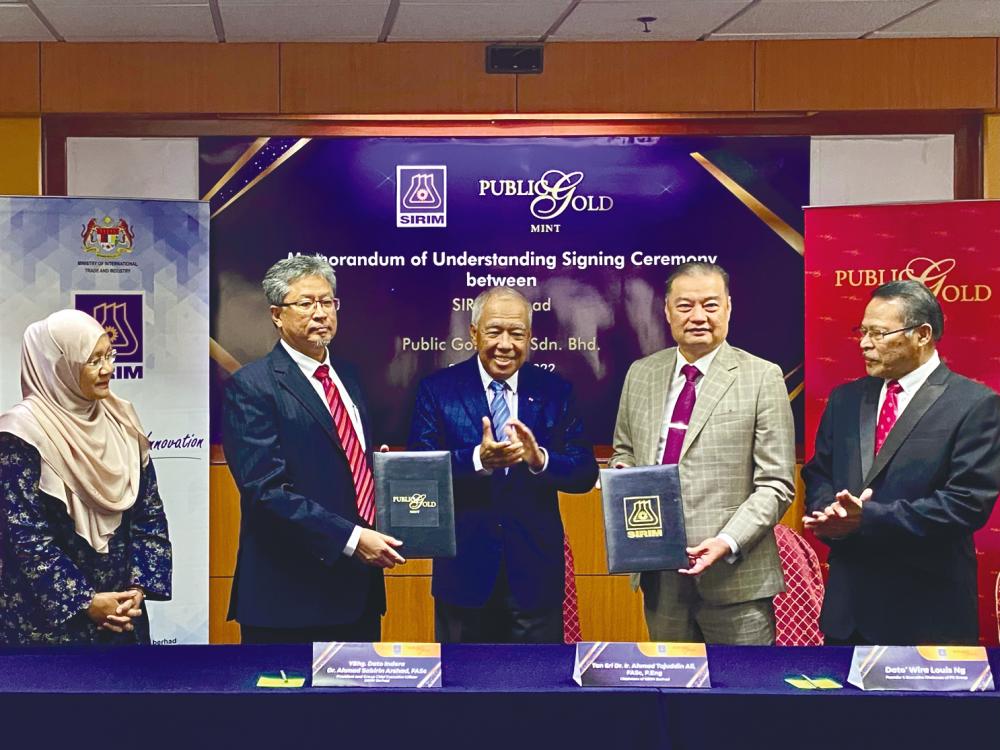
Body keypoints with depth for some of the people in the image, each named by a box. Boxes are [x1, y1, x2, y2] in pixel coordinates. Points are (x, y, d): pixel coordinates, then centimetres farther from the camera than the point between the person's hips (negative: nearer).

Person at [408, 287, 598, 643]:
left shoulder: (554, 392, 4)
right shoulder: (438, 390, -1)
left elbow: (586, 473, -2)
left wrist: (539, 458, -23)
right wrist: (478, 460, -28)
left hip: (536, 571, 1)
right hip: (464, 570, -1)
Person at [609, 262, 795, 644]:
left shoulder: (762, 378, -3)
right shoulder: (640, 375, 10)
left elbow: (776, 484, -5)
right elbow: (624, 450, 22)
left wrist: (728, 542, -18)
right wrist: (621, 470, -1)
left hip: (734, 578, -4)